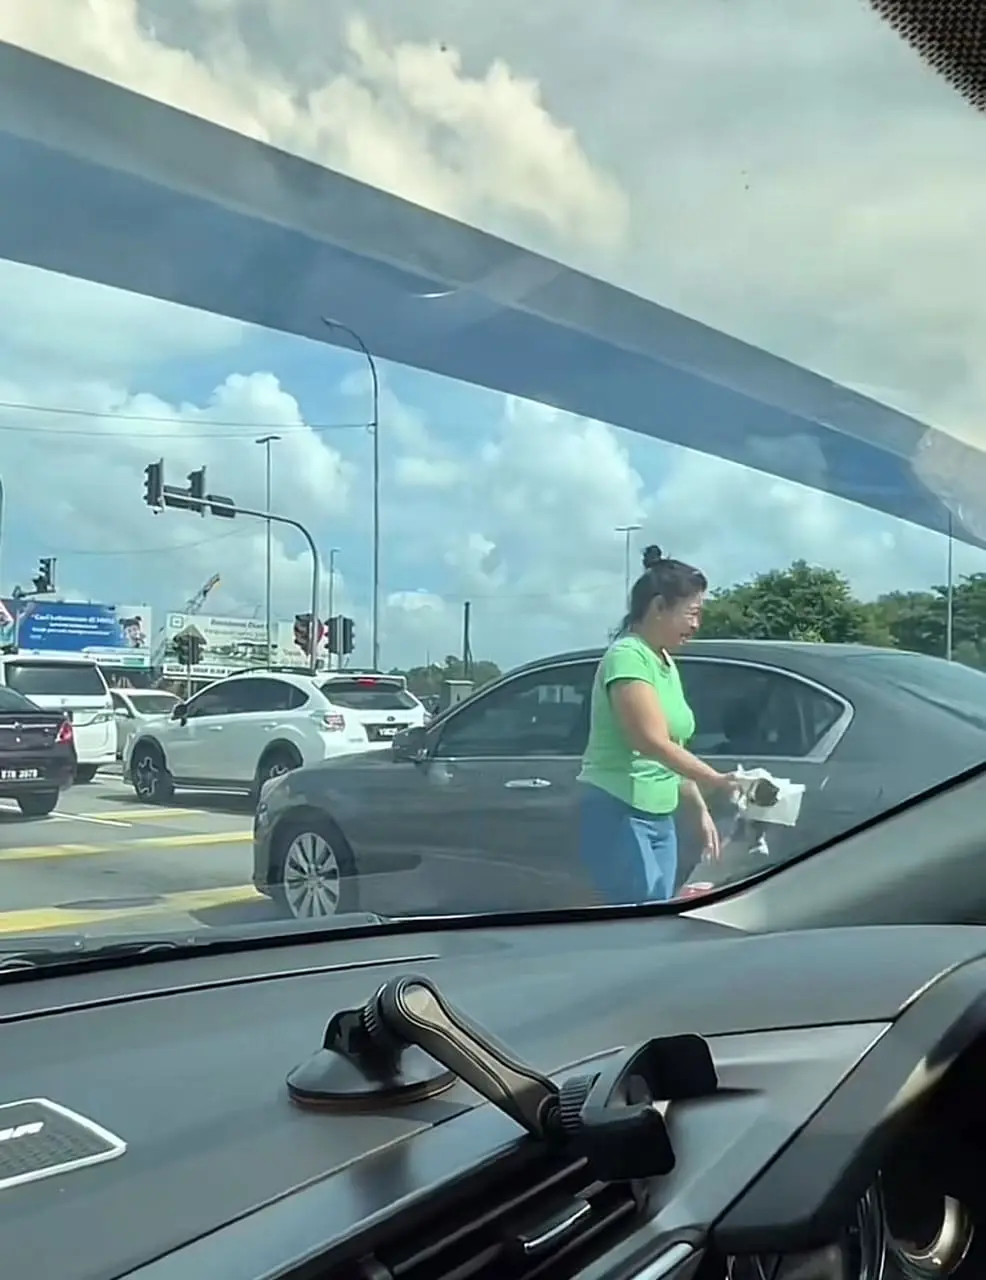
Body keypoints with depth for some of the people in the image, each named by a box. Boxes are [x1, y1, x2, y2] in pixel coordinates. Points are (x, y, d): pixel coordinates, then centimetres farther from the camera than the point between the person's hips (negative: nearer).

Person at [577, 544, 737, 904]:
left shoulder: (666, 664, 14)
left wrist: (700, 810, 16)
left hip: (659, 818, 9)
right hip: (617, 815, -9)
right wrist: (716, 780, -27)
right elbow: (653, 742, -24)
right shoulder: (628, 657, -14)